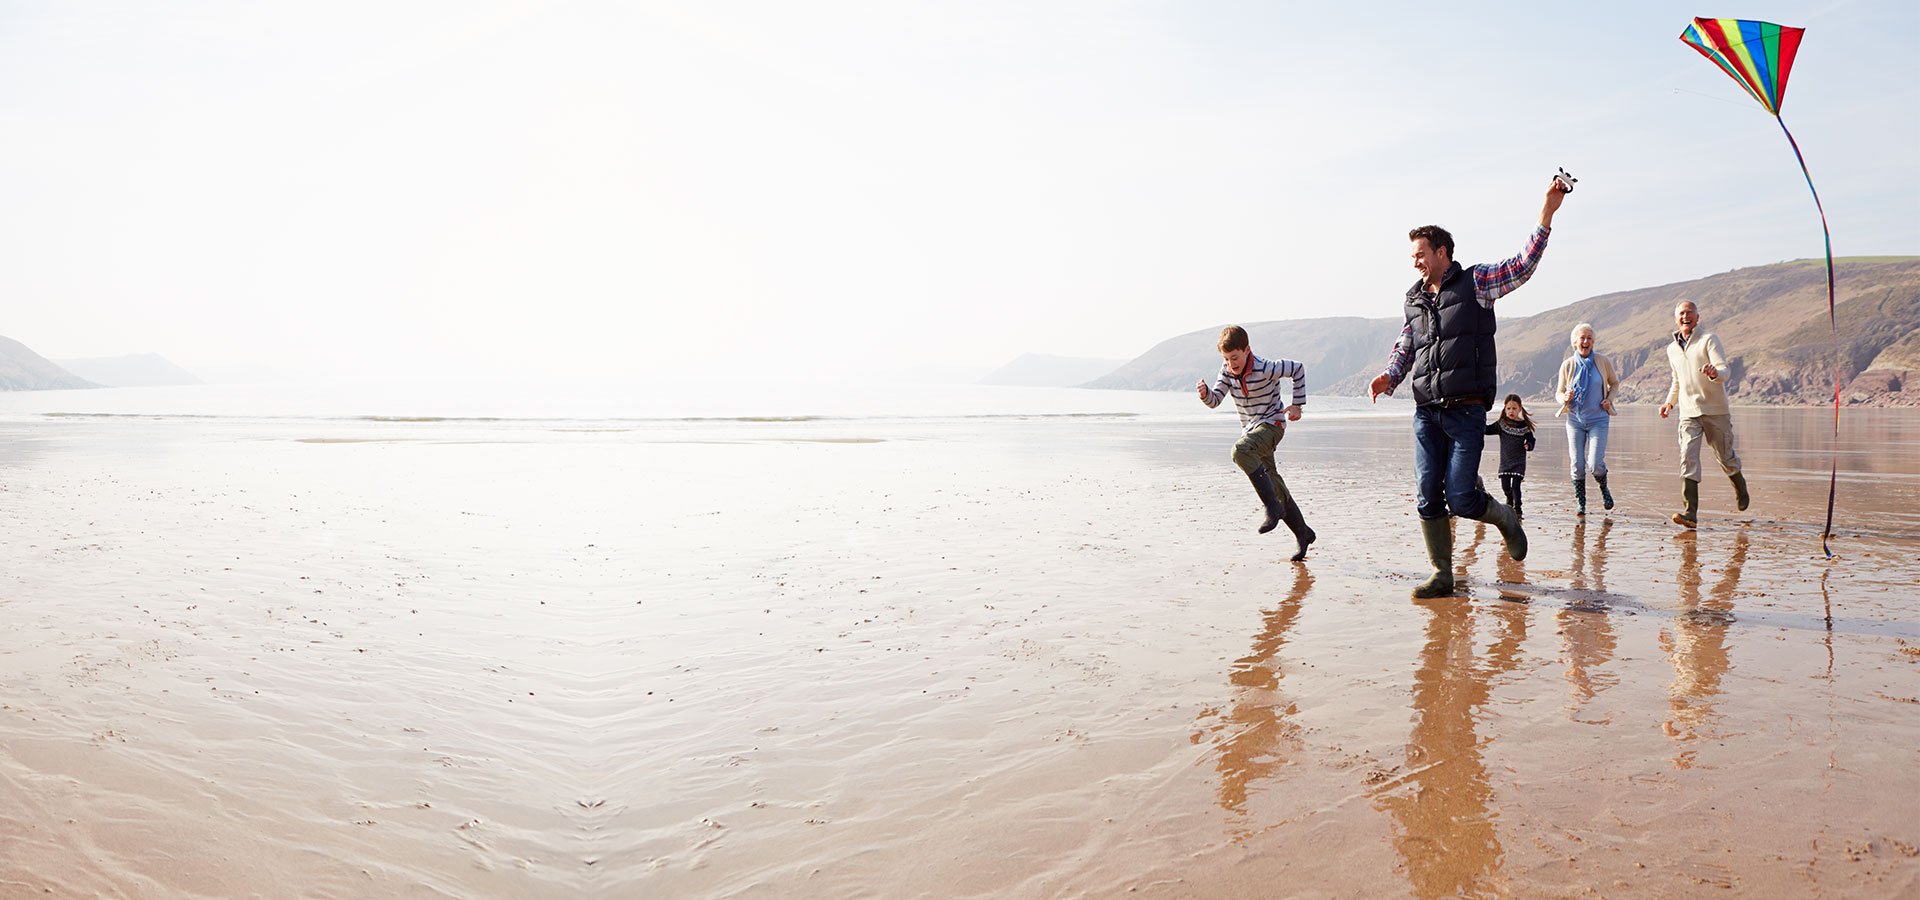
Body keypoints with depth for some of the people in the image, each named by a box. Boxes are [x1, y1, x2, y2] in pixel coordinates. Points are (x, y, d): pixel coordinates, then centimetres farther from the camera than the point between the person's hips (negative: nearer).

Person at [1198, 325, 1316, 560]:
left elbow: (1297, 369, -7)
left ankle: (1273, 507, -29)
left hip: (1271, 424, -7)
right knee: (1274, 486, 8)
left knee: (1240, 451, -36)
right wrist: (1205, 392, -25)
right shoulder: (1227, 370, -3)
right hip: (1250, 429, 7)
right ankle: (1303, 533, 24)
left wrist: (1298, 404, -5)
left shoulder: (1266, 369, -21)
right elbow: (1214, 401, -2)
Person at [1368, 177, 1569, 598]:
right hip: (1426, 412, 4)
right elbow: (1403, 350, 20)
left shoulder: (1475, 283, 5)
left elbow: (1523, 266, -5)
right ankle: (1442, 575, 10)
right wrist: (1388, 378, -2)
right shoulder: (1414, 301, 17)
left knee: (1460, 500, -9)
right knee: (1428, 498, -1)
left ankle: (1505, 517, 23)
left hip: (1466, 410, -4)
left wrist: (1546, 213, -14)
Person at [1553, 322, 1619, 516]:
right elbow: (1559, 392, 8)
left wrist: (1609, 399, -2)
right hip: (1575, 420, 1)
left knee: (1595, 465, -10)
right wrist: (1565, 398, -15)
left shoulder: (1603, 362, -1)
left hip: (1598, 420, -1)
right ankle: (1580, 504, 14)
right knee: (1577, 465, -1)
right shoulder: (1567, 365, 0)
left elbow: (1614, 383, 16)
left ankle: (1604, 489, 22)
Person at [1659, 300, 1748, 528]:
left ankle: (1740, 485, 42)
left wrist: (1714, 372, -39)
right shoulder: (1672, 349, 13)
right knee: (1688, 458, -14)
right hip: (1689, 412, 3)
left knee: (1725, 457, 9)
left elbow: (1724, 370, -16)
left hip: (1716, 409, -3)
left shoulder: (1709, 340, -3)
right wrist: (1670, 402, 13)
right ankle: (1690, 512, -21)